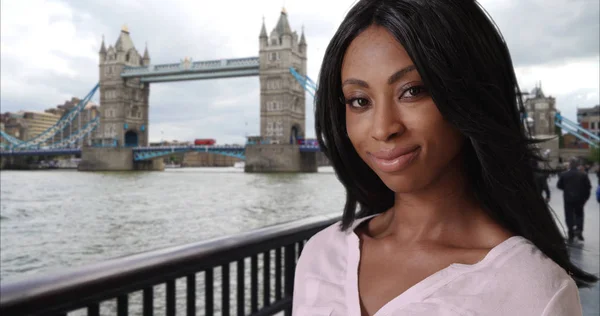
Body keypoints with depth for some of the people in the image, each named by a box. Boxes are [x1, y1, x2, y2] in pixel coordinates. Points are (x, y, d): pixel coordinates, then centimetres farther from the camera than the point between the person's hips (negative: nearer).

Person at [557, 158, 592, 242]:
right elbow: (588, 186, -6)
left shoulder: (563, 174, -7)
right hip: (579, 198, 1)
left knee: (569, 216, 6)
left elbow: (559, 185, -3)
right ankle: (579, 229, -1)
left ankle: (571, 234, 5)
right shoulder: (583, 174, -6)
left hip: (568, 199, -1)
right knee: (579, 215, 16)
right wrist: (585, 197, 4)